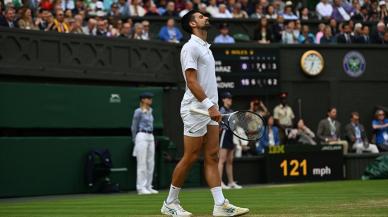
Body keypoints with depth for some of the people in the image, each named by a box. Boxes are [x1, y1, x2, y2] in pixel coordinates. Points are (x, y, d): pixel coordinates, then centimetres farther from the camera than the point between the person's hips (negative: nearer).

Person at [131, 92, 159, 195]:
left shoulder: (150, 110, 15)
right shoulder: (138, 111, -6)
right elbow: (134, 127, -2)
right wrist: (135, 140, 0)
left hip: (151, 137, 8)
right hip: (142, 137, -8)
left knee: (151, 163, 7)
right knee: (142, 163, -7)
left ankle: (148, 187, 13)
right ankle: (141, 188, -5)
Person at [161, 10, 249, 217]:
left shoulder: (205, 48, 19)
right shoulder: (190, 47, -9)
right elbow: (191, 82, -18)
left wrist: (213, 107, 15)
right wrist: (210, 105, -23)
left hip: (209, 110, 9)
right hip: (196, 109, -9)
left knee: (212, 157, 2)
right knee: (190, 157, -4)